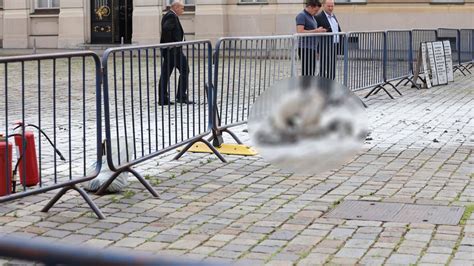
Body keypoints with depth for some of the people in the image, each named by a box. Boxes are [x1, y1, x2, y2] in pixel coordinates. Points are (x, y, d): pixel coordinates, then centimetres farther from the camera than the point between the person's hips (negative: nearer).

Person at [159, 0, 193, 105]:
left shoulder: (168, 16, 19)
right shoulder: (171, 16, -13)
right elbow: (166, 28, -27)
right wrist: (170, 43, -20)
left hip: (168, 50, 10)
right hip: (173, 49, -10)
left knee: (165, 74, 7)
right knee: (184, 70, -3)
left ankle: (163, 99, 7)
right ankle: (181, 96, -2)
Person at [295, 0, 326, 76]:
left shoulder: (311, 16, 18)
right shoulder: (302, 16, -10)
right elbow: (300, 32, -21)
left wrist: (319, 31, 12)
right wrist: (316, 31, -19)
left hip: (312, 48, 9)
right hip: (305, 48, -9)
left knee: (311, 73, 7)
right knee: (307, 73, -10)